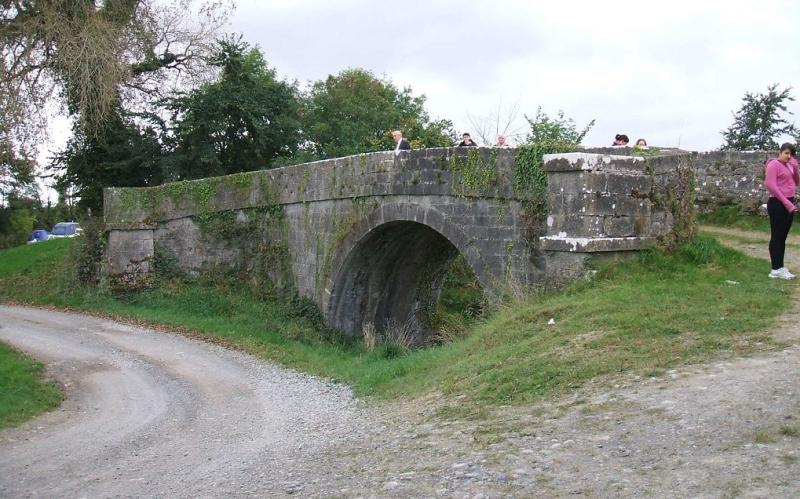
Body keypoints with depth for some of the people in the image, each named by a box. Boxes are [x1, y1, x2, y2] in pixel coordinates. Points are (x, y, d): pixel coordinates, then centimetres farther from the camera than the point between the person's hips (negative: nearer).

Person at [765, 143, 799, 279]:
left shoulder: (789, 166, 16)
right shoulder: (774, 164, -9)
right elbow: (771, 186, -17)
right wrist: (786, 203, -18)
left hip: (789, 204, 8)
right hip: (778, 204, -8)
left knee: (783, 237, 11)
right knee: (776, 237, -6)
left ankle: (780, 267, 16)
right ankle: (776, 270, -4)